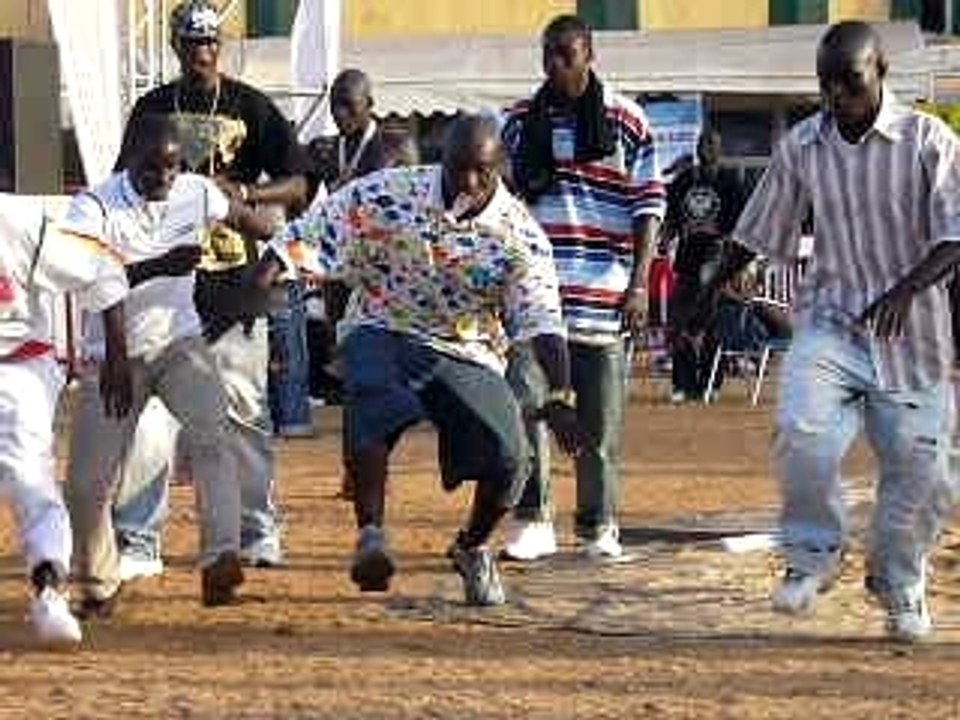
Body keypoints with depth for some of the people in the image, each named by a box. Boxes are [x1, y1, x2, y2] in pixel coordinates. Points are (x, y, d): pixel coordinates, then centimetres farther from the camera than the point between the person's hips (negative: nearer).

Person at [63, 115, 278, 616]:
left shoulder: (197, 193, -4)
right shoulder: (94, 207, -16)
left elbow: (239, 216, 17)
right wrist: (159, 266, -39)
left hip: (179, 343, 2)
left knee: (212, 434, -26)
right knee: (87, 482, -2)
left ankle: (220, 560, -35)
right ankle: (97, 587, 21)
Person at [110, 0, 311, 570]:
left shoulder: (251, 106, 3)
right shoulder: (153, 108, 10)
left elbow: (298, 186, 1)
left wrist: (241, 193, -15)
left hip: (234, 278, -2)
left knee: (245, 407, 2)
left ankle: (260, 533, 12)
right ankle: (138, 537, 1)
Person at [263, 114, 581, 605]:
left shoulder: (519, 235, -9)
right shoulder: (386, 193, -9)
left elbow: (543, 321, -16)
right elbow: (307, 239, -4)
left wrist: (558, 396, -29)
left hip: (469, 353, 1)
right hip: (384, 332, -1)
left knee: (507, 460, -14)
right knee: (374, 405, -36)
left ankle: (471, 548, 18)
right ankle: (370, 535, -35)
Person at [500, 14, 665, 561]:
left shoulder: (627, 122, 2)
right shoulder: (521, 122, 9)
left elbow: (649, 206, 1)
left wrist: (639, 284, -7)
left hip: (604, 295, -1)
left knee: (601, 420, 5)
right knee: (526, 402, -12)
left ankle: (600, 526, 16)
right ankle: (534, 520, -6)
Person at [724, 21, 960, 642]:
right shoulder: (801, 147, 1)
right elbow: (759, 237, 13)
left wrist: (904, 291, -28)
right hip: (830, 319, 1)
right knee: (803, 433, -23)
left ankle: (900, 586, 25)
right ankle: (814, 553, 1)